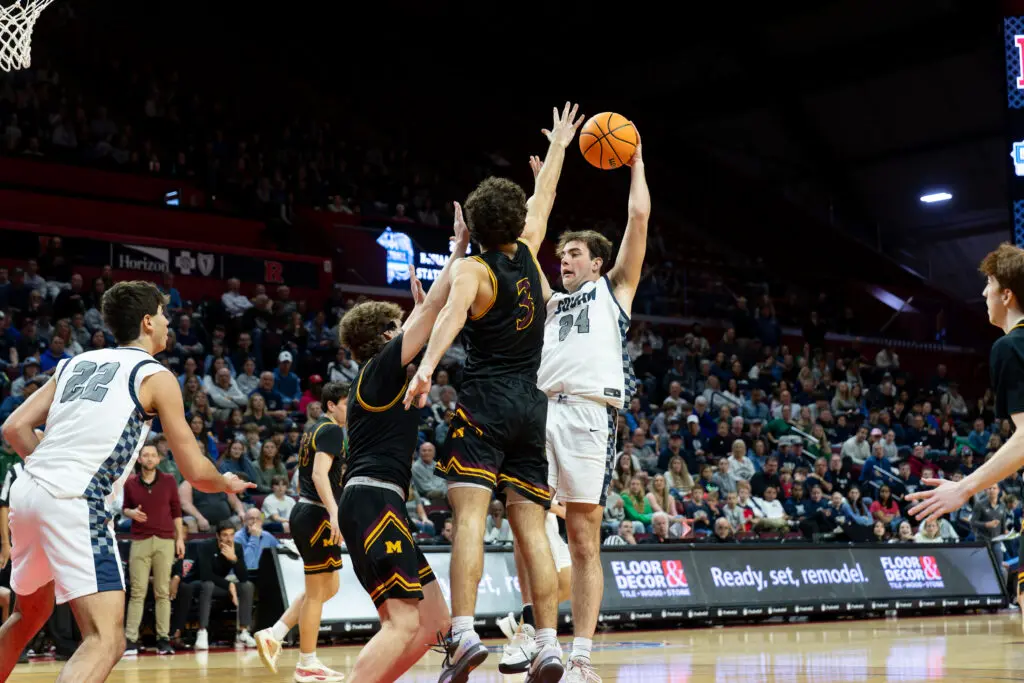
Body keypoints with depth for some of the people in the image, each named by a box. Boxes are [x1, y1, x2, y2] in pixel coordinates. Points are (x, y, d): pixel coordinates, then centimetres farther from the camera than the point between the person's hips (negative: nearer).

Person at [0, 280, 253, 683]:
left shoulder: (76, 362, 20)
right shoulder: (155, 376, 3)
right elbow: (195, 472, 3)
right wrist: (227, 483, 24)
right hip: (75, 504, -8)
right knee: (106, 641, -11)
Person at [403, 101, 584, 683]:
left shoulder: (473, 269, -3)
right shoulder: (528, 253, 11)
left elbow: (453, 312, -25)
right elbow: (545, 197, 29)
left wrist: (427, 367, -39)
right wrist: (558, 145, 44)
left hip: (485, 403, -5)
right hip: (533, 405, 5)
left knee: (470, 515, -13)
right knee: (532, 529, 2)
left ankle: (464, 634, -26)